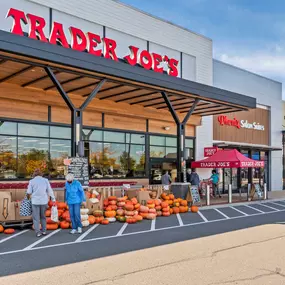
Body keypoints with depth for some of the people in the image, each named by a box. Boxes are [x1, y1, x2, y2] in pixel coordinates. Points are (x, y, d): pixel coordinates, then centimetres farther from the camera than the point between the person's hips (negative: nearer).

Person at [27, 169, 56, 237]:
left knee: (36, 218, 4)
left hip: (35, 201, -2)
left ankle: (38, 232, 0)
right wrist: (53, 199, 4)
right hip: (44, 201, 2)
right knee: (43, 217, 17)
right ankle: (44, 231, 15)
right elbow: (50, 191, 0)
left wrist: (28, 198, 20)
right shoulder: (45, 180, 3)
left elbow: (29, 192, -1)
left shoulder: (31, 181, -1)